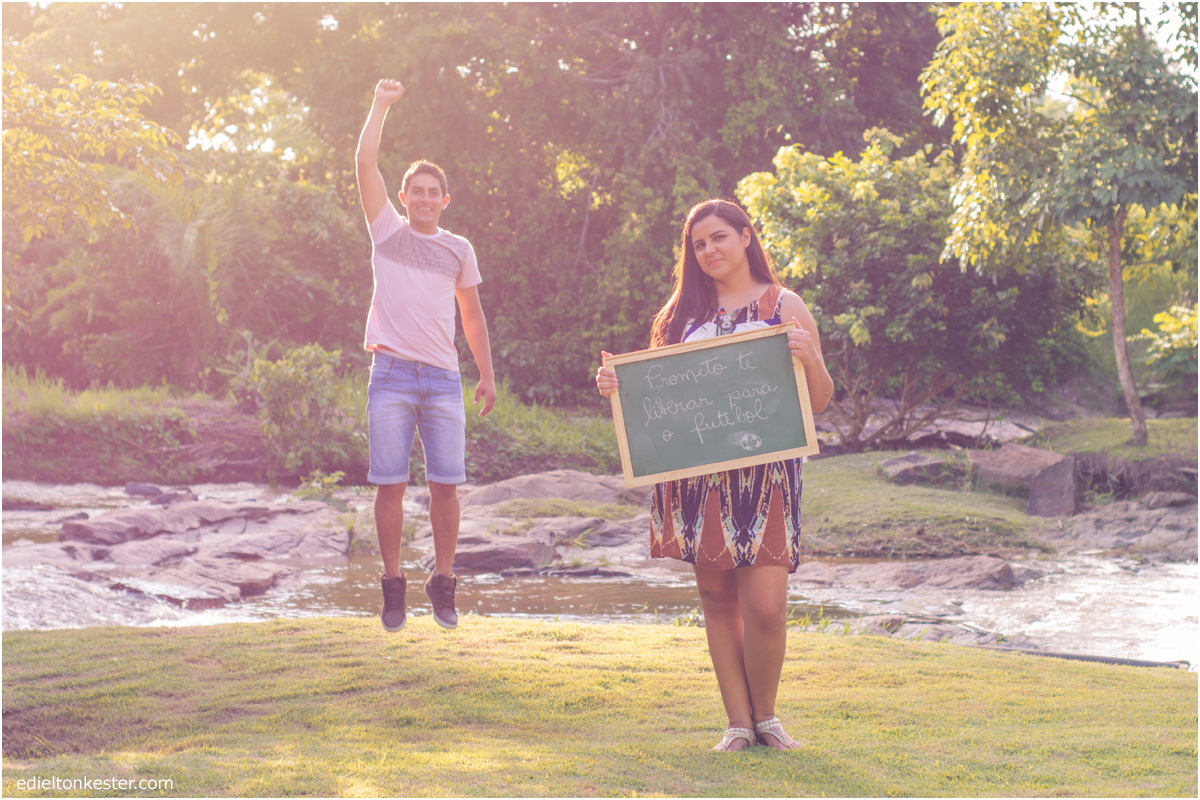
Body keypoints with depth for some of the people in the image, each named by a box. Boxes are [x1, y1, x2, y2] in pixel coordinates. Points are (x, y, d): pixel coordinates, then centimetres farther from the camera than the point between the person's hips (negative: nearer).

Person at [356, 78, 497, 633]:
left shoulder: (459, 250, 14)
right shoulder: (387, 232, 8)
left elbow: (472, 315, 20)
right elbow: (365, 163, 0)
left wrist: (487, 375, 17)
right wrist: (382, 104, 1)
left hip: (443, 378, 2)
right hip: (392, 375, -2)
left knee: (446, 485, -1)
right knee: (391, 484, -2)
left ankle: (443, 584, 10)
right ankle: (393, 586, 7)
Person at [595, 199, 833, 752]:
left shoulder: (784, 307, 5)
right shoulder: (685, 313, 14)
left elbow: (820, 401, 3)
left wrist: (811, 359, -16)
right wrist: (615, 384, 0)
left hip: (764, 475, -3)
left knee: (764, 606, -9)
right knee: (717, 598, 6)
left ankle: (765, 713, 13)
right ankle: (738, 721, 16)